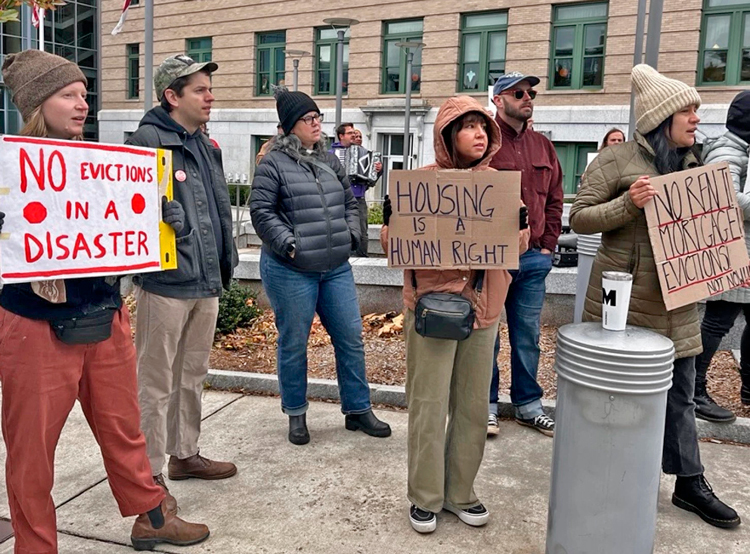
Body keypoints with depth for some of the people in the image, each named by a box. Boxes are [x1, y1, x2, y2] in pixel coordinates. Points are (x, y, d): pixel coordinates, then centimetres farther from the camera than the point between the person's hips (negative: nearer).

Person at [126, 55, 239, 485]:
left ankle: (185, 454, 35)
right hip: (165, 282, -8)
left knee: (193, 375, 19)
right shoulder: (148, 140, -11)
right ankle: (150, 472, 18)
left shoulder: (205, 146, 16)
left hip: (207, 282, 9)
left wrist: (226, 262, 18)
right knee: (156, 382, 3)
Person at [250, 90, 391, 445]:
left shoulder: (329, 160, 14)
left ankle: (358, 410, 24)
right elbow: (261, 211, -10)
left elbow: (350, 202, 21)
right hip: (291, 271, -6)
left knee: (351, 339, 9)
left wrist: (351, 235, 7)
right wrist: (289, 244, -17)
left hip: (336, 269, 6)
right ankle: (296, 414, 26)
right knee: (293, 345, 7)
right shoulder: (274, 163, -5)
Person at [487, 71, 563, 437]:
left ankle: (527, 404, 26)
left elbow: (554, 199, 16)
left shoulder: (542, 146, 13)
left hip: (533, 258, 5)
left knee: (528, 335, 13)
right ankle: (486, 404, 21)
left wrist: (548, 245, 8)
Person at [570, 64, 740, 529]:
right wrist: (628, 205, -25)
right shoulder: (616, 160, -8)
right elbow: (579, 218, -11)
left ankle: (690, 482, 27)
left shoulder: (690, 164, 12)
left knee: (680, 393, 13)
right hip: (624, 296, -6)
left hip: (675, 299, 6)